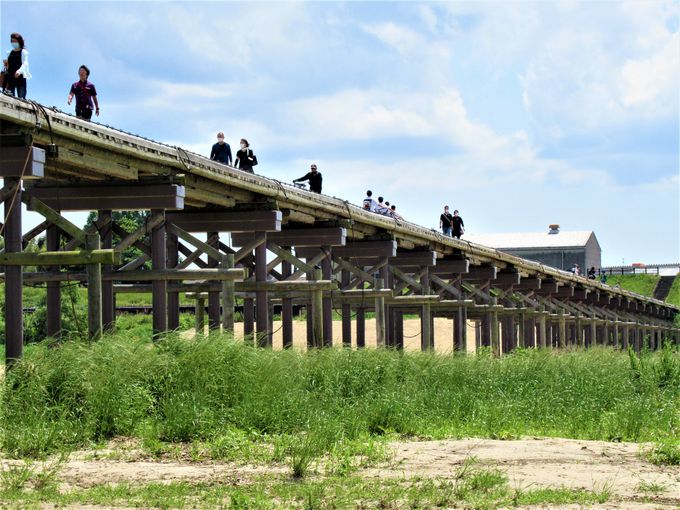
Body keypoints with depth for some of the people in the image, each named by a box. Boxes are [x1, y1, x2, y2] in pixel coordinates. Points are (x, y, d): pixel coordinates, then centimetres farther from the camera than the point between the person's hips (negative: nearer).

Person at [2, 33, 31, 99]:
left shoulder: (23, 52, 6)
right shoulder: (9, 53, 21)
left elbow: (25, 63, -7)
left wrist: (19, 71, -26)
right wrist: (5, 64, 1)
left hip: (20, 77, -4)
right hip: (10, 77, 4)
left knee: (21, 97, -14)